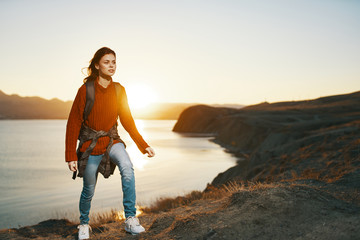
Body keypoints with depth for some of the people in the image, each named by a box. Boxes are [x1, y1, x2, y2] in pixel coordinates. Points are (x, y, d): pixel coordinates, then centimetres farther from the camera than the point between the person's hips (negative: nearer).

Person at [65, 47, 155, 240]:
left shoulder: (119, 90, 0)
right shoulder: (86, 90, -10)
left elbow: (127, 120, 8)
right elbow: (73, 124, -8)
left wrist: (143, 145, 4)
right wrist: (71, 156, -11)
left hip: (112, 140, 2)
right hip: (90, 144, -2)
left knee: (127, 167, -29)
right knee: (88, 190, 9)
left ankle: (130, 220, -21)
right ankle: (84, 224, 38)